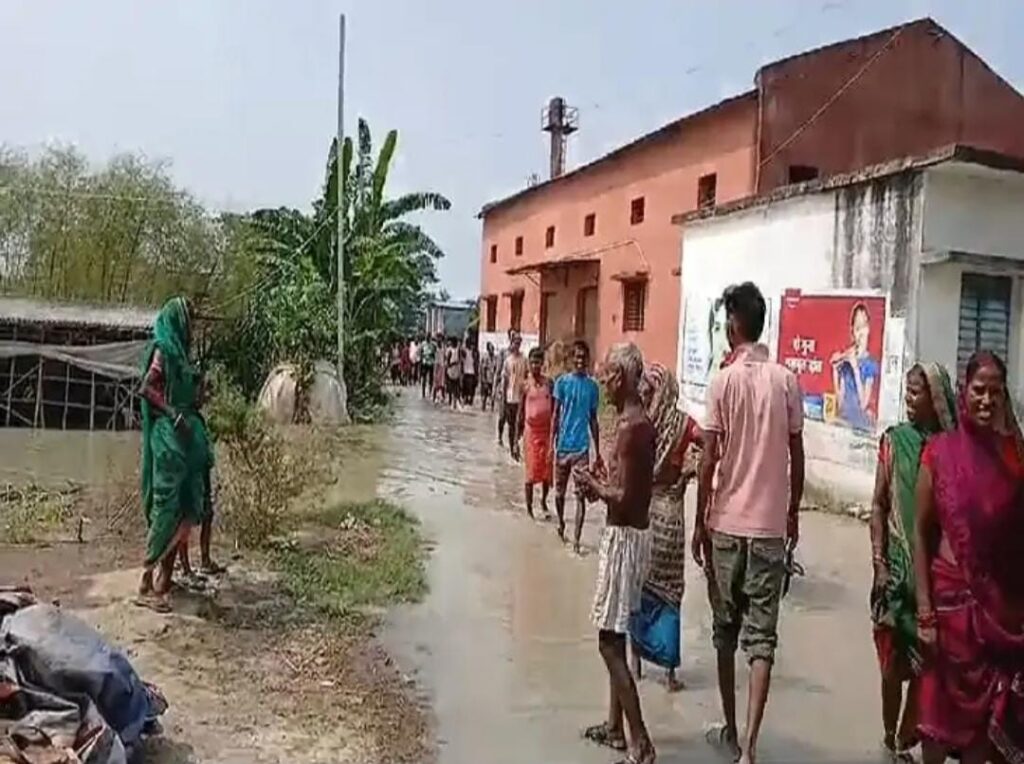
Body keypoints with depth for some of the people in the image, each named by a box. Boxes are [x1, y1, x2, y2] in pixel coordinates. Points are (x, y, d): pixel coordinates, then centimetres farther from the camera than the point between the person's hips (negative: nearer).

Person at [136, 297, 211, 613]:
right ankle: (147, 584, -7)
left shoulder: (178, 350, 19)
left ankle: (165, 577, 18)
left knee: (186, 509, 10)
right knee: (167, 509, -11)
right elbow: (146, 388, -17)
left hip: (186, 436, 9)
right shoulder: (163, 349, -7)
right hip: (168, 435, -9)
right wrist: (173, 414, -22)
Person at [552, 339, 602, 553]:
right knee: (559, 491, 14)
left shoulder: (592, 386, 3)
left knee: (581, 495, -5)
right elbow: (556, 415, 1)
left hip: (582, 447, 0)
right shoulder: (562, 382, -1)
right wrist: (552, 444, -4)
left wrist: (598, 453, 8)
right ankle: (561, 523, 38)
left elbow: (593, 420, 8)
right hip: (563, 446, 0)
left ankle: (576, 539, -1)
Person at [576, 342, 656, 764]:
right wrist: (600, 477, 6)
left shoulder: (629, 428, -21)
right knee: (614, 636, 19)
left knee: (610, 640, -4)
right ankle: (615, 725, 30)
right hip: (630, 534, 10)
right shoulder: (641, 422, 9)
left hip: (624, 537, -10)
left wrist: (592, 484, -9)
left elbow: (623, 498, -24)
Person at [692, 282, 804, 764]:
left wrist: (700, 523, 2)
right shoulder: (787, 381, 0)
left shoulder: (724, 381, -7)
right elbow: (797, 456, 4)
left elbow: (709, 461, -7)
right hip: (771, 525, 1)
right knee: (762, 636, 3)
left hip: (727, 524, -1)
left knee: (726, 630, 14)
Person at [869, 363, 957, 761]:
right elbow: (879, 505, -1)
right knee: (894, 660, 9)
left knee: (926, 661, 5)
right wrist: (879, 564, -7)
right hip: (898, 566, 0)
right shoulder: (895, 440, -3)